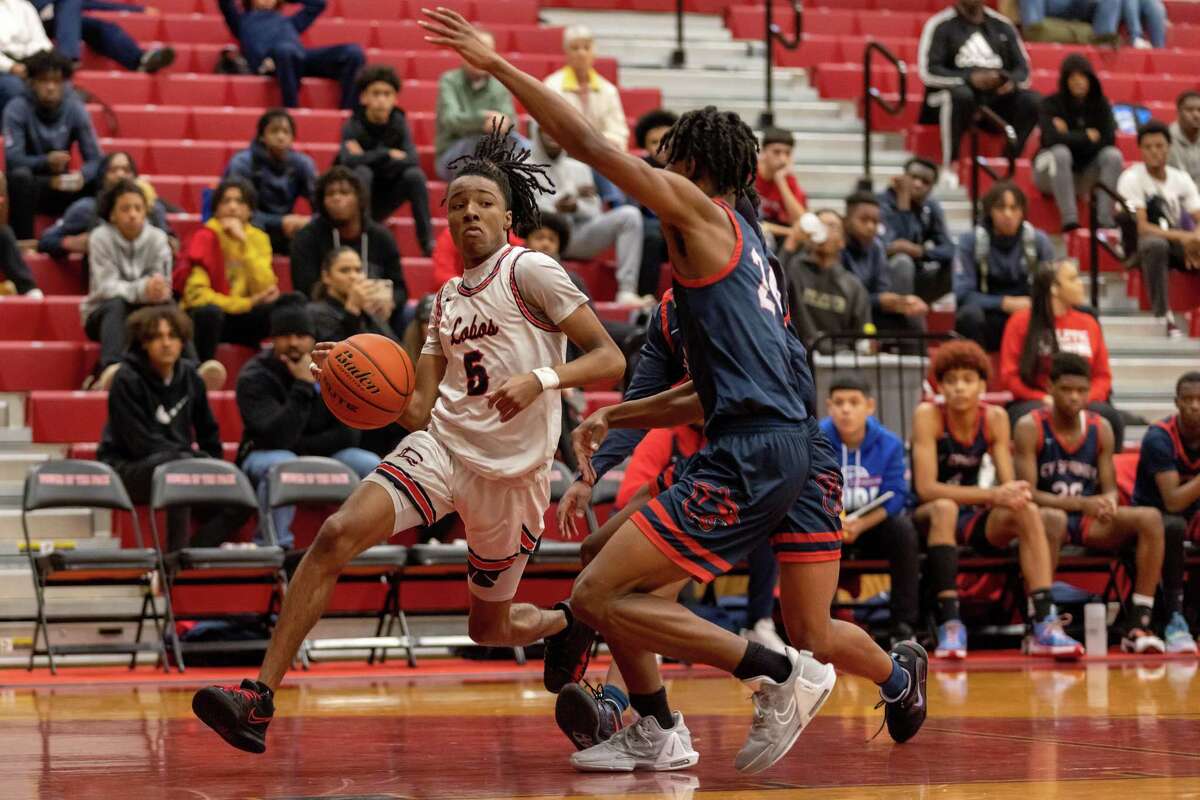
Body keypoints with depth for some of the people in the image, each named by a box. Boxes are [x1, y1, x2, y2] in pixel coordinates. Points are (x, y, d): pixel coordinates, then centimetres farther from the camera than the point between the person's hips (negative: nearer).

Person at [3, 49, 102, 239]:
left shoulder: (75, 109, -4)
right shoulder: (17, 109, -12)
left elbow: (95, 158, -7)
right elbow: (12, 158, -20)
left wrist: (82, 175, -31)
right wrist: (46, 161, -39)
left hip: (61, 188, 3)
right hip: (26, 189, -3)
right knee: (21, 175, -36)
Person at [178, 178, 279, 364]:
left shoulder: (258, 239, 2)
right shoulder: (205, 237, -10)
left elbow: (264, 289, -13)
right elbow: (196, 294, -20)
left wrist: (244, 242, -19)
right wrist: (248, 303, -19)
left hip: (241, 320, 3)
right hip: (203, 319, -3)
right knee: (209, 312, -38)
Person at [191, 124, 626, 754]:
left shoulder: (530, 272, -5)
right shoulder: (447, 300, 14)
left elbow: (611, 359, -11)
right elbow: (419, 410, 11)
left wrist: (542, 379, -27)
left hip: (511, 471, -4)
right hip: (440, 445, 4)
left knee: (489, 626, 10)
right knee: (337, 534, -21)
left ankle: (573, 625, 45)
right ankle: (259, 696, -22)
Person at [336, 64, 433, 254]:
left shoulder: (398, 123, -5)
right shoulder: (354, 126, -14)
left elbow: (412, 159, -20)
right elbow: (348, 160, -33)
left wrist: (368, 157, -25)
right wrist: (387, 154, -26)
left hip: (384, 201, 3)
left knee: (414, 174, -22)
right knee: (363, 172, -32)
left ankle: (428, 241, -18)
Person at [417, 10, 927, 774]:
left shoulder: (699, 209, 3)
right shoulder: (743, 247, 27)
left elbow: (592, 146, -7)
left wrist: (498, 66, -2)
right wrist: (614, 418, 28)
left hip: (753, 456, -10)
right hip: (807, 455, 10)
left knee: (597, 596, -9)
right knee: (815, 635, 23)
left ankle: (779, 672, -10)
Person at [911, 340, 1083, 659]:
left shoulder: (995, 418, -1)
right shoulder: (928, 416, -15)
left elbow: (1008, 484, -3)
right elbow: (926, 488, -23)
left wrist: (1016, 492, -29)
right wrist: (991, 495, -30)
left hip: (974, 520, 4)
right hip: (927, 518, -4)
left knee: (1027, 511, -23)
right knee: (944, 509, -37)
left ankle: (1044, 626, -31)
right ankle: (950, 623, -40)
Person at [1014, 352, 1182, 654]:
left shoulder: (1100, 428, 7)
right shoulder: (1030, 428, -7)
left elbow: (1110, 489, 8)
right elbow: (1027, 493, -13)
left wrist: (1108, 502, -19)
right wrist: (1082, 504, -25)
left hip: (1091, 525, 5)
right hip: (1047, 515, -5)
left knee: (1150, 518, -21)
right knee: (1052, 522, -41)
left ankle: (1137, 624, -23)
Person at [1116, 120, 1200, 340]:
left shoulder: (1181, 179, 4)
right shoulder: (1132, 179, -11)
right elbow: (1141, 227, -18)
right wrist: (1182, 237, -28)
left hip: (1178, 244, 4)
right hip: (1140, 244, -4)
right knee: (1156, 244, -40)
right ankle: (1164, 315, -34)